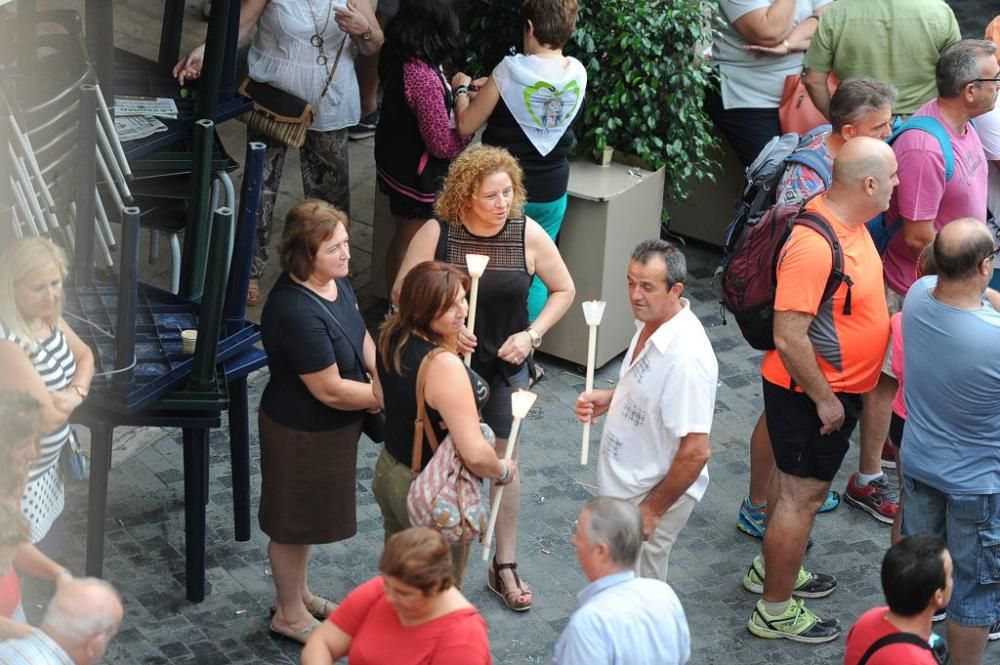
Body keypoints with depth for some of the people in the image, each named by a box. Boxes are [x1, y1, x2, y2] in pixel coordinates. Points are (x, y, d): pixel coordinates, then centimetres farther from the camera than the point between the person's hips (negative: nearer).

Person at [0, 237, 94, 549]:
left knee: (49, 550, 24)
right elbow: (48, 418, -29)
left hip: (48, 465, 9)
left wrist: (76, 391, -9)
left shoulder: (48, 317, -4)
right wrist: (71, 397, -7)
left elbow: (84, 354, 12)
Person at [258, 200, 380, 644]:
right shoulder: (296, 312, -35)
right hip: (301, 434, -9)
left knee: (310, 514, 27)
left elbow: (360, 335, 10)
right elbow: (331, 391, -29)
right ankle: (289, 615, 34)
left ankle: (299, 592, 48)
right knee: (293, 523, 13)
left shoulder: (336, 280, -6)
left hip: (332, 426, 9)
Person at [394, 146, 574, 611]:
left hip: (505, 366, 1)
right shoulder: (437, 233, -19)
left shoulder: (528, 234, -15)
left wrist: (532, 335, -13)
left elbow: (564, 290, -2)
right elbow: (402, 293, -10)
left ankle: (505, 565, 25)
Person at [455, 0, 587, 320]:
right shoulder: (578, 74, -4)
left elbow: (466, 125, -10)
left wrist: (462, 89, 9)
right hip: (551, 194, 3)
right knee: (535, 275, 14)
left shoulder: (510, 70, -17)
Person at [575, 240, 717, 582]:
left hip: (654, 495, -9)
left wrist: (652, 510, -19)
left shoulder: (685, 356, -30)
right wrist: (610, 398, 1)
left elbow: (696, 451, -28)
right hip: (625, 483, 9)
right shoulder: (651, 323, -1)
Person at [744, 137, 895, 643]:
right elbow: (789, 339, -30)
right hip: (811, 393, -10)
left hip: (837, 387, 10)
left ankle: (770, 569, 44)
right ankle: (775, 612, 14)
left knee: (802, 485, 25)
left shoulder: (848, 222, 1)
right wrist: (824, 399, -21)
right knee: (802, 496, 2)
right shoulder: (815, 245, -31)